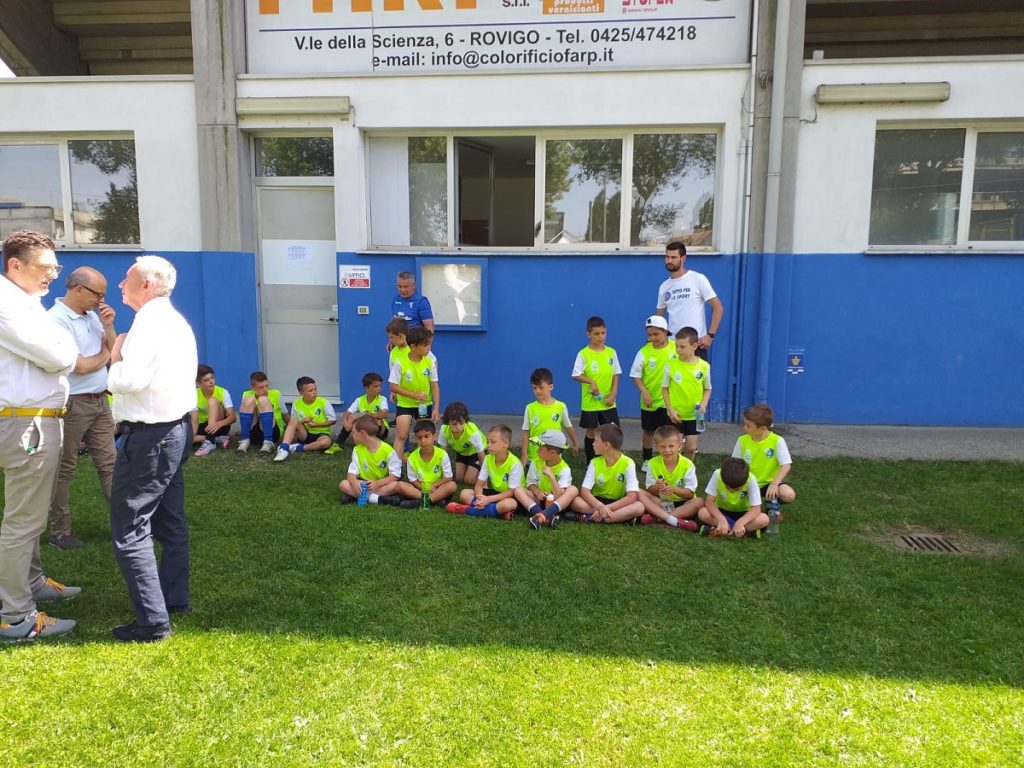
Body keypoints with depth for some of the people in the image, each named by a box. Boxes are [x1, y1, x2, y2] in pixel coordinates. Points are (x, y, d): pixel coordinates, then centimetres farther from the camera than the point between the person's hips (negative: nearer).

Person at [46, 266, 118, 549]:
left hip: (100, 401, 7)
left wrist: (108, 326, -5)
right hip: (71, 405, -7)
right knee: (63, 470, 4)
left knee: (109, 463, 8)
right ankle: (60, 532, 15)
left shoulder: (92, 315, 9)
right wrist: (104, 355, 0)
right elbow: (81, 366, -19)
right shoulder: (56, 319, -16)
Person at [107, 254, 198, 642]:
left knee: (129, 529, -5)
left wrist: (115, 360, -7)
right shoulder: (176, 321, 13)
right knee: (169, 520, 18)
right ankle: (175, 599, 28)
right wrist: (123, 354, 6)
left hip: (149, 435, -10)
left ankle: (153, 621, -3)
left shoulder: (150, 321, -17)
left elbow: (129, 379, -26)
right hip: (175, 428, 10)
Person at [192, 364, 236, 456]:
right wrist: (191, 436, -37)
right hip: (204, 426, 3)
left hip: (220, 426, -2)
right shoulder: (194, 395, -12)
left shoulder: (223, 392, -17)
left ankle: (210, 441, -36)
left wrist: (219, 424, -44)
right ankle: (218, 440, -19)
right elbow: (194, 421, -17)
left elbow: (232, 417, -23)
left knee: (213, 401, -29)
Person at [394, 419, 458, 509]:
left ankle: (418, 501, -34)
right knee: (400, 486, -24)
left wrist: (432, 486, -15)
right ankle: (437, 499, -30)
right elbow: (413, 480, -2)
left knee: (452, 485, -31)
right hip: (420, 489, 1)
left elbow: (448, 478, -8)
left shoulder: (442, 455, -11)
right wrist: (425, 490, -16)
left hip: (437, 489, -1)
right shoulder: (412, 457, -7)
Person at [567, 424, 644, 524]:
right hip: (598, 501, 2)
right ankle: (622, 516, -27)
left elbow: (632, 497, -22)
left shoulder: (628, 464, -14)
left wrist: (606, 508, -29)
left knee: (639, 507, -33)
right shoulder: (595, 463, -5)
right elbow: (584, 491, -14)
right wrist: (601, 507, -33)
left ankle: (591, 518, -33)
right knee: (576, 502, -27)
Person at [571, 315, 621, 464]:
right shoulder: (583, 354, -9)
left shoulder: (611, 352, 1)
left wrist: (613, 393, -6)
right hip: (590, 401, -3)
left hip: (608, 402, 3)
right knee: (591, 432, 8)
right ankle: (591, 463, 20)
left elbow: (615, 374, 4)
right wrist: (591, 382, -23)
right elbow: (576, 375, -10)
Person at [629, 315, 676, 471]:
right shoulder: (644, 352, -11)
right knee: (649, 431, 14)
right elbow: (635, 375, -5)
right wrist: (644, 392, -16)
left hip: (668, 399, 0)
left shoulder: (675, 348, -9)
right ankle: (647, 461, 29)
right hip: (649, 399, 0)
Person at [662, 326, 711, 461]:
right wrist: (670, 410, -9)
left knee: (691, 448, 10)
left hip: (694, 414, 1)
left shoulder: (704, 366, -8)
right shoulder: (671, 364, -10)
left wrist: (703, 404, -13)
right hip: (675, 414, -1)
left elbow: (707, 389, 5)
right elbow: (664, 388, -2)